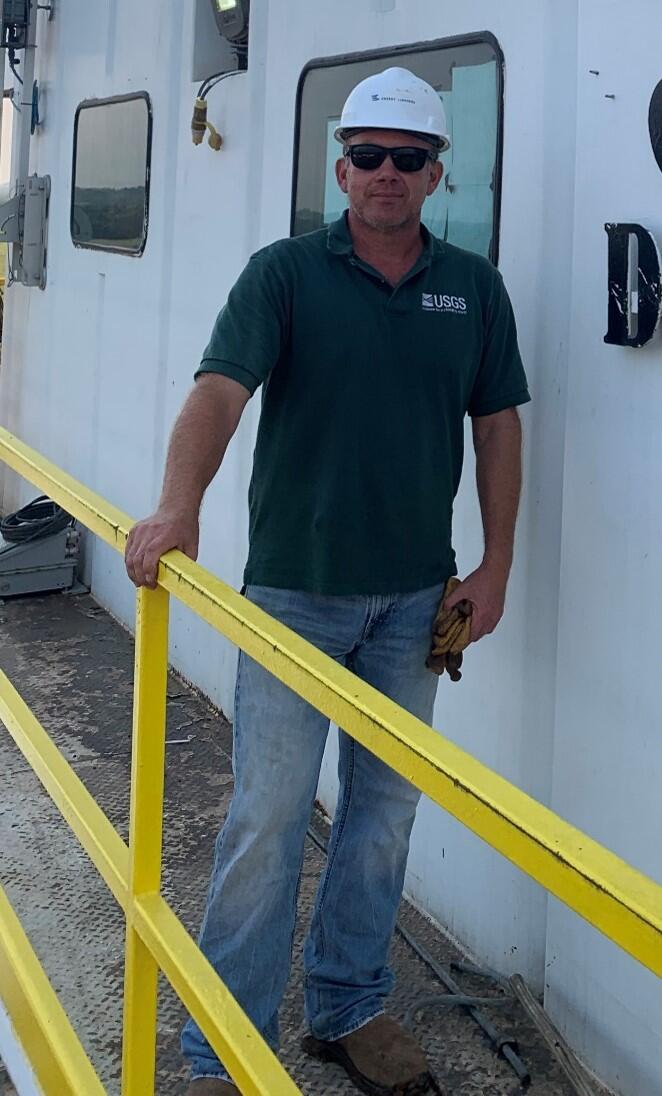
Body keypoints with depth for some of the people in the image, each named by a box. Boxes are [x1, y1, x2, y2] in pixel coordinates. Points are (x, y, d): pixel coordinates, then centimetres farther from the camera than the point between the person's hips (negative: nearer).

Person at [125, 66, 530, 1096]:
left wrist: (494, 568, 4)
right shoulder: (285, 272, -6)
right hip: (295, 588, -4)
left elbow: (497, 423, 10)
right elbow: (220, 389, -20)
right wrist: (179, 505, -37)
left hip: (413, 597, 4)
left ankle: (349, 1008, 31)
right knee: (269, 814, -2)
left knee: (386, 807, 13)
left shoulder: (473, 286, 6)